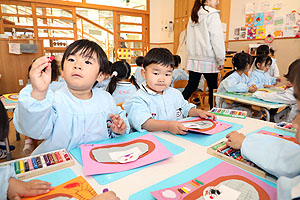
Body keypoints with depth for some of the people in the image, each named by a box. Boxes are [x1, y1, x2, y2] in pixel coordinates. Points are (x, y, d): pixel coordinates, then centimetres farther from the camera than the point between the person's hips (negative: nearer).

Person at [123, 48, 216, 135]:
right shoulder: (138, 99, -10)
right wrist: (168, 125, -36)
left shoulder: (175, 93, 13)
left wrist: (198, 112, 9)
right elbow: (144, 122, -25)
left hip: (179, 137, 6)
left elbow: (186, 109, 27)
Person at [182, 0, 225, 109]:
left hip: (193, 58, 7)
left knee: (191, 86, 10)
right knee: (213, 88, 6)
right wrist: (221, 59, -7)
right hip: (208, 60, -6)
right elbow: (217, 39, -11)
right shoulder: (212, 15, -6)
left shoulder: (193, 16, 16)